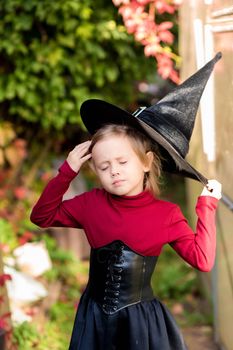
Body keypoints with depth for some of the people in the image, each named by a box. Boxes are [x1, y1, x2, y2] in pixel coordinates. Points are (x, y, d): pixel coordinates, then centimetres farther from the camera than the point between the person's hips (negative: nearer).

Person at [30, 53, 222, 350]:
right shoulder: (91, 203, -1)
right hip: (94, 319, 2)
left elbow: (202, 260, -11)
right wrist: (67, 172, -2)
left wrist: (207, 205, -8)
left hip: (144, 322, -2)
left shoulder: (166, 214, -8)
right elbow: (42, 216, 6)